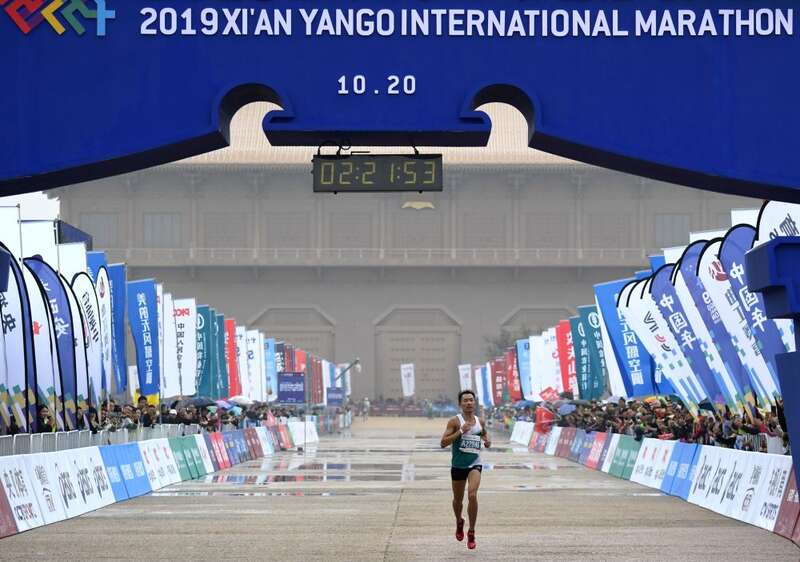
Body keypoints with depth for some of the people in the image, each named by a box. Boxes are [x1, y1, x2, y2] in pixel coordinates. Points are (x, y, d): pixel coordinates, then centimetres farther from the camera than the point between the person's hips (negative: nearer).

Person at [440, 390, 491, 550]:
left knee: (472, 495, -21)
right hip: (458, 465, -1)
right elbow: (443, 443, -15)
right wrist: (460, 431, -23)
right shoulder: (455, 421, -8)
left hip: (475, 464, 1)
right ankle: (459, 522, 48)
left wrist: (487, 441, 3)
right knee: (458, 499, 15)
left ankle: (471, 533, -9)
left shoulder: (481, 422, 4)